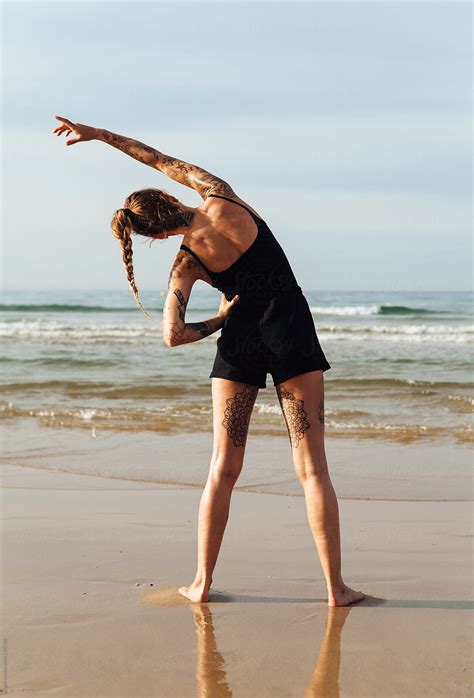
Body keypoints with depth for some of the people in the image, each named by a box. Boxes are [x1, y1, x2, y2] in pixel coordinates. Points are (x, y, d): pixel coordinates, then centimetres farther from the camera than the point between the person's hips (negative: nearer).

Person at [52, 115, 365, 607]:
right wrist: (100, 134, 16)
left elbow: (173, 335, -9)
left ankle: (202, 582, 14)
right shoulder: (222, 199, -3)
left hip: (239, 344, 0)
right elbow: (164, 161, 10)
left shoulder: (186, 263, -2)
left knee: (223, 470, 10)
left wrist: (218, 322, 9)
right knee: (311, 467, 0)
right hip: (292, 335, 0)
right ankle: (335, 587, 1)